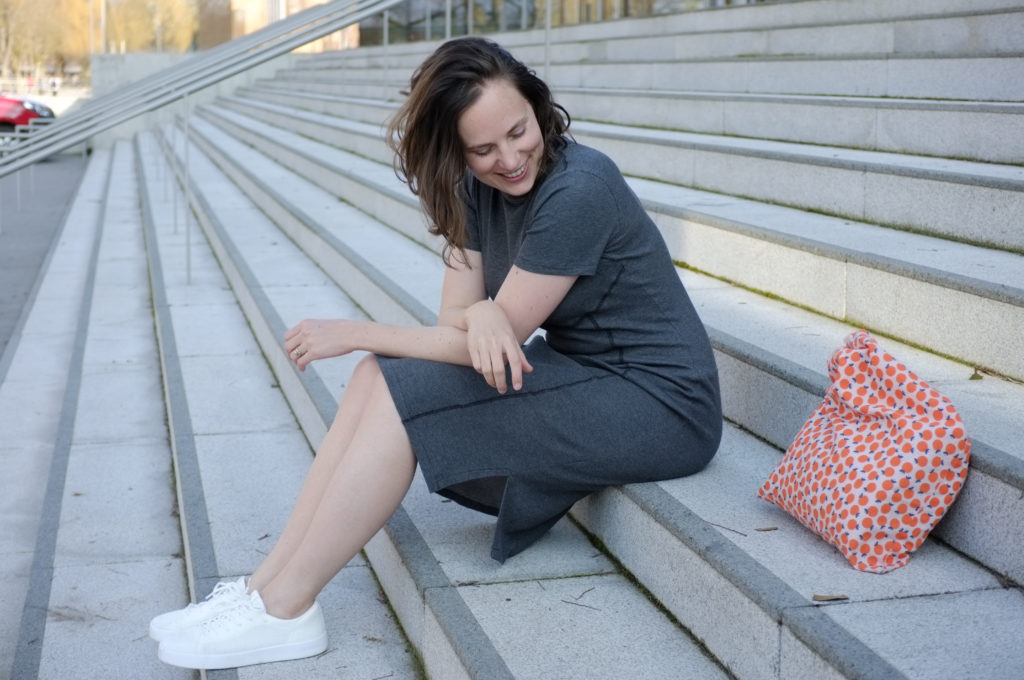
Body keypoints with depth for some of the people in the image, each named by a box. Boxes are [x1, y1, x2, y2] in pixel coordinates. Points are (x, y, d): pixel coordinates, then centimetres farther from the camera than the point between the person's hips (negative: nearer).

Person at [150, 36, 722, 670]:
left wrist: (355, 332, -11)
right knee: (380, 377, -6)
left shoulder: (577, 191, -23)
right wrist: (483, 311, -24)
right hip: (582, 377, 8)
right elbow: (456, 319, 1)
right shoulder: (478, 189, 3)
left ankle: (286, 608, -10)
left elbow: (494, 341, -18)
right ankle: (269, 585, -4)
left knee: (403, 393, -18)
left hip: (657, 404, -8)